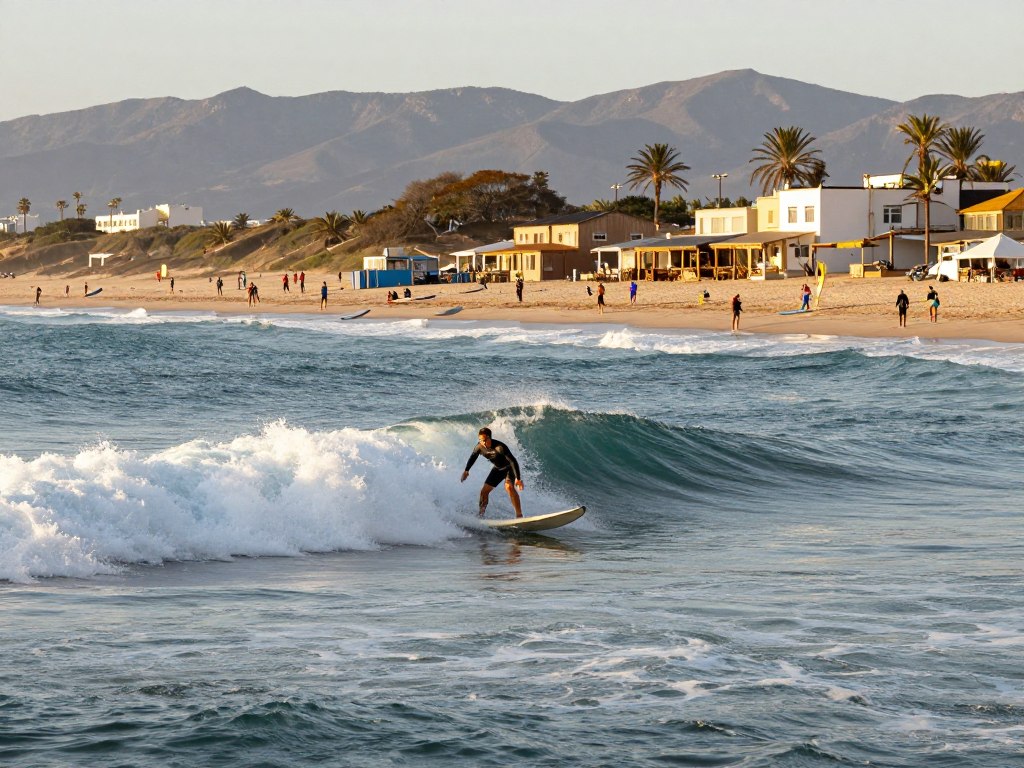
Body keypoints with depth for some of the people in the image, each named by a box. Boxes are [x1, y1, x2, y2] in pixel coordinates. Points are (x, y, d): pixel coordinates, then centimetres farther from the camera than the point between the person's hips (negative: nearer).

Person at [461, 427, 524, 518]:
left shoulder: (500, 447, -35)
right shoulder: (479, 447, -16)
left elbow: (513, 461, -34)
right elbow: (473, 457, 7)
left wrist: (518, 478, -39)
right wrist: (466, 470, 17)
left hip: (509, 467, -7)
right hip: (497, 469, 7)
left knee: (509, 487, -31)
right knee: (484, 491, 2)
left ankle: (519, 515, -31)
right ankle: (480, 515, 18)